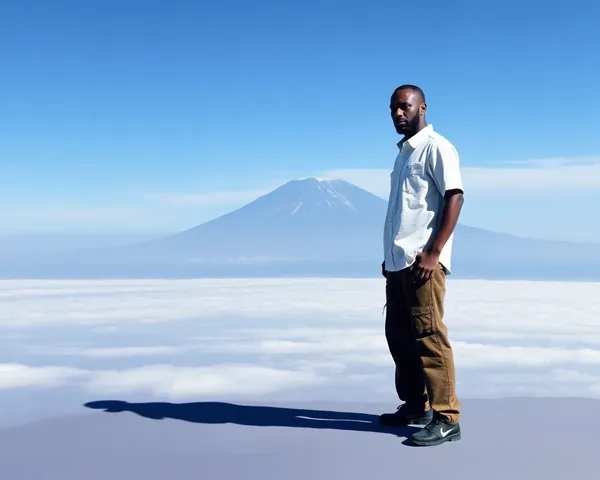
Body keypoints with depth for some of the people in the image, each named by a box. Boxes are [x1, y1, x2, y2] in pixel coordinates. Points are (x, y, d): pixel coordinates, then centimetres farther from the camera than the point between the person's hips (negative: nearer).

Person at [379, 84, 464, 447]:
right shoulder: (404, 152, 20)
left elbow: (455, 198, -15)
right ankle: (415, 406, 24)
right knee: (399, 335, 12)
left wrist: (434, 252, -21)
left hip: (423, 260, -9)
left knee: (429, 335, -9)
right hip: (398, 261, 9)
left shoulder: (436, 147, -6)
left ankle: (446, 418, -5)